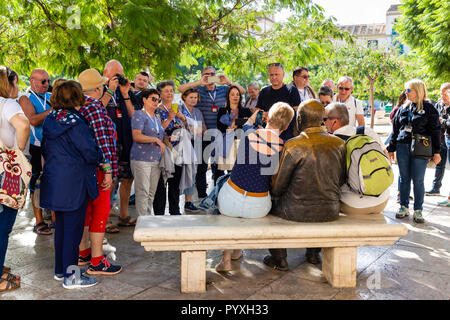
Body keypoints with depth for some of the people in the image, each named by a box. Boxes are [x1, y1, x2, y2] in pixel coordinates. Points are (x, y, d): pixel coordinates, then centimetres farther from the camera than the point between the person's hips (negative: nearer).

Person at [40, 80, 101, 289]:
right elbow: (91, 153, -16)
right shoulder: (75, 123, -19)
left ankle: (60, 270, 29)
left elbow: (45, 149, 16)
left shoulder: (50, 120, 7)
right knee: (73, 228, 0)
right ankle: (70, 277, 8)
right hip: (74, 183, -8)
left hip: (54, 181, 8)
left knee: (61, 226, 18)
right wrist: (98, 161, 4)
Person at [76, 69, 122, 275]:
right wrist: (107, 169, -20)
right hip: (97, 167, -10)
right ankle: (96, 262, 1)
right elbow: (101, 141, -22)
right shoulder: (95, 108, -17)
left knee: (86, 209, 18)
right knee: (101, 210, -3)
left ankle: (83, 253, 30)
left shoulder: (79, 106, 12)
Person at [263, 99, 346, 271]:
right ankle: (314, 251, 46)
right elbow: (341, 181, 9)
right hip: (331, 212, 5)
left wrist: (273, 192, 13)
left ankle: (279, 260, 31)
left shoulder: (292, 146, -16)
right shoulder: (339, 143, -2)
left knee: (269, 203, 24)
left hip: (298, 212, -5)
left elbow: (277, 187, -9)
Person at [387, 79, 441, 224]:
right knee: (404, 179, 8)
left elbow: (435, 131, 1)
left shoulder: (428, 108, 1)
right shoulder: (403, 109, 13)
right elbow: (395, 129, 17)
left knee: (418, 180, -1)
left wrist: (436, 152, -3)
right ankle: (404, 207, 19)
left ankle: (418, 210, 9)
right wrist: (391, 149, 14)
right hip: (402, 147, 4)